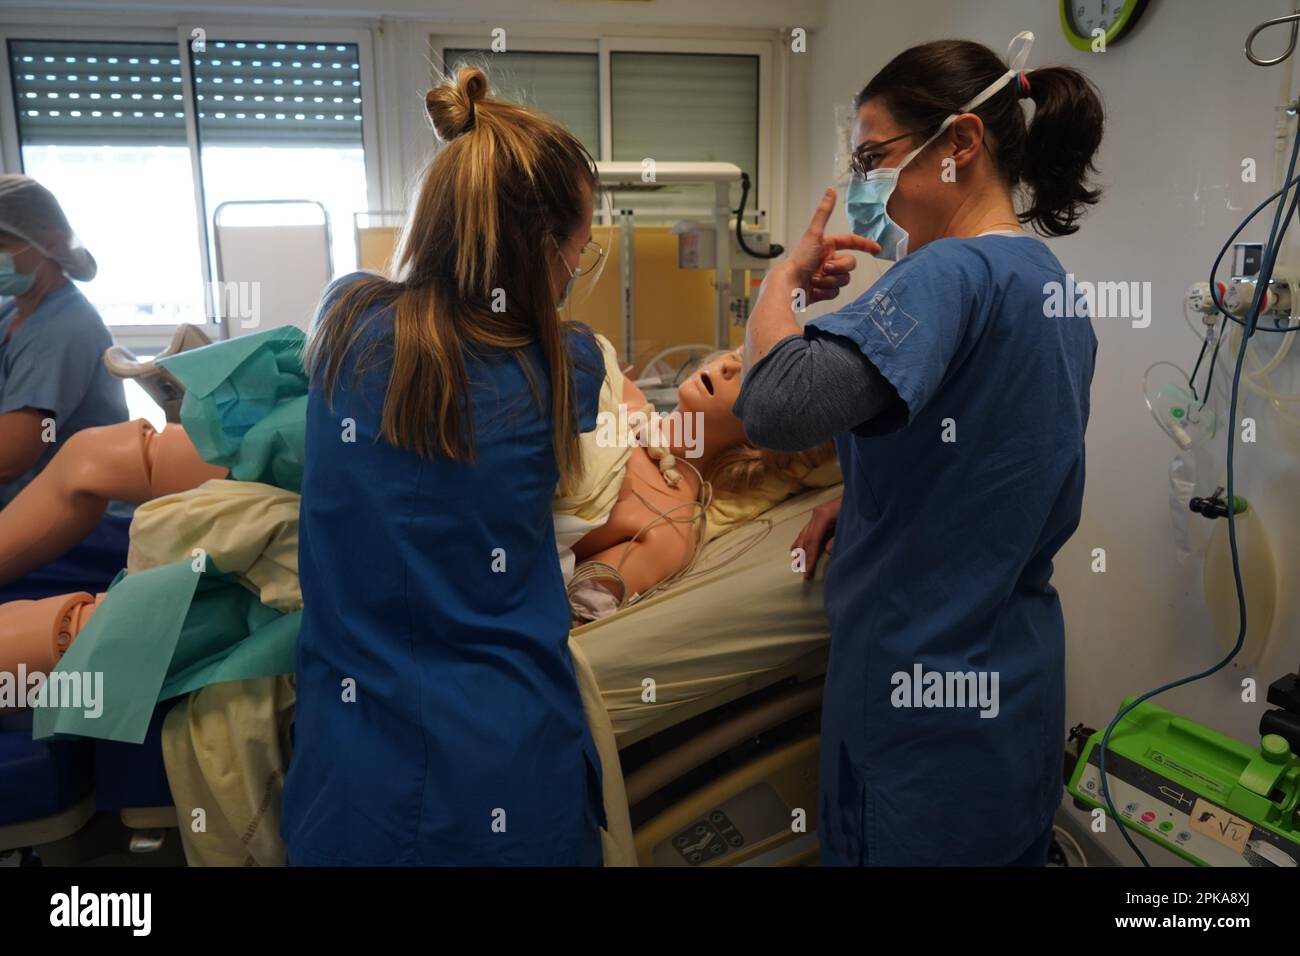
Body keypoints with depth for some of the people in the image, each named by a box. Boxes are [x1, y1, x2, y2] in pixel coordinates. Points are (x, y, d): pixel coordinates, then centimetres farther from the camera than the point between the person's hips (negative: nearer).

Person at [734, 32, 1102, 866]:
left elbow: (778, 407, -34)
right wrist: (861, 500, 8)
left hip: (925, 690, -8)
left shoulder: (954, 272, -21)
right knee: (1002, 843, 23)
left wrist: (785, 280, -16)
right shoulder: (1049, 280, 8)